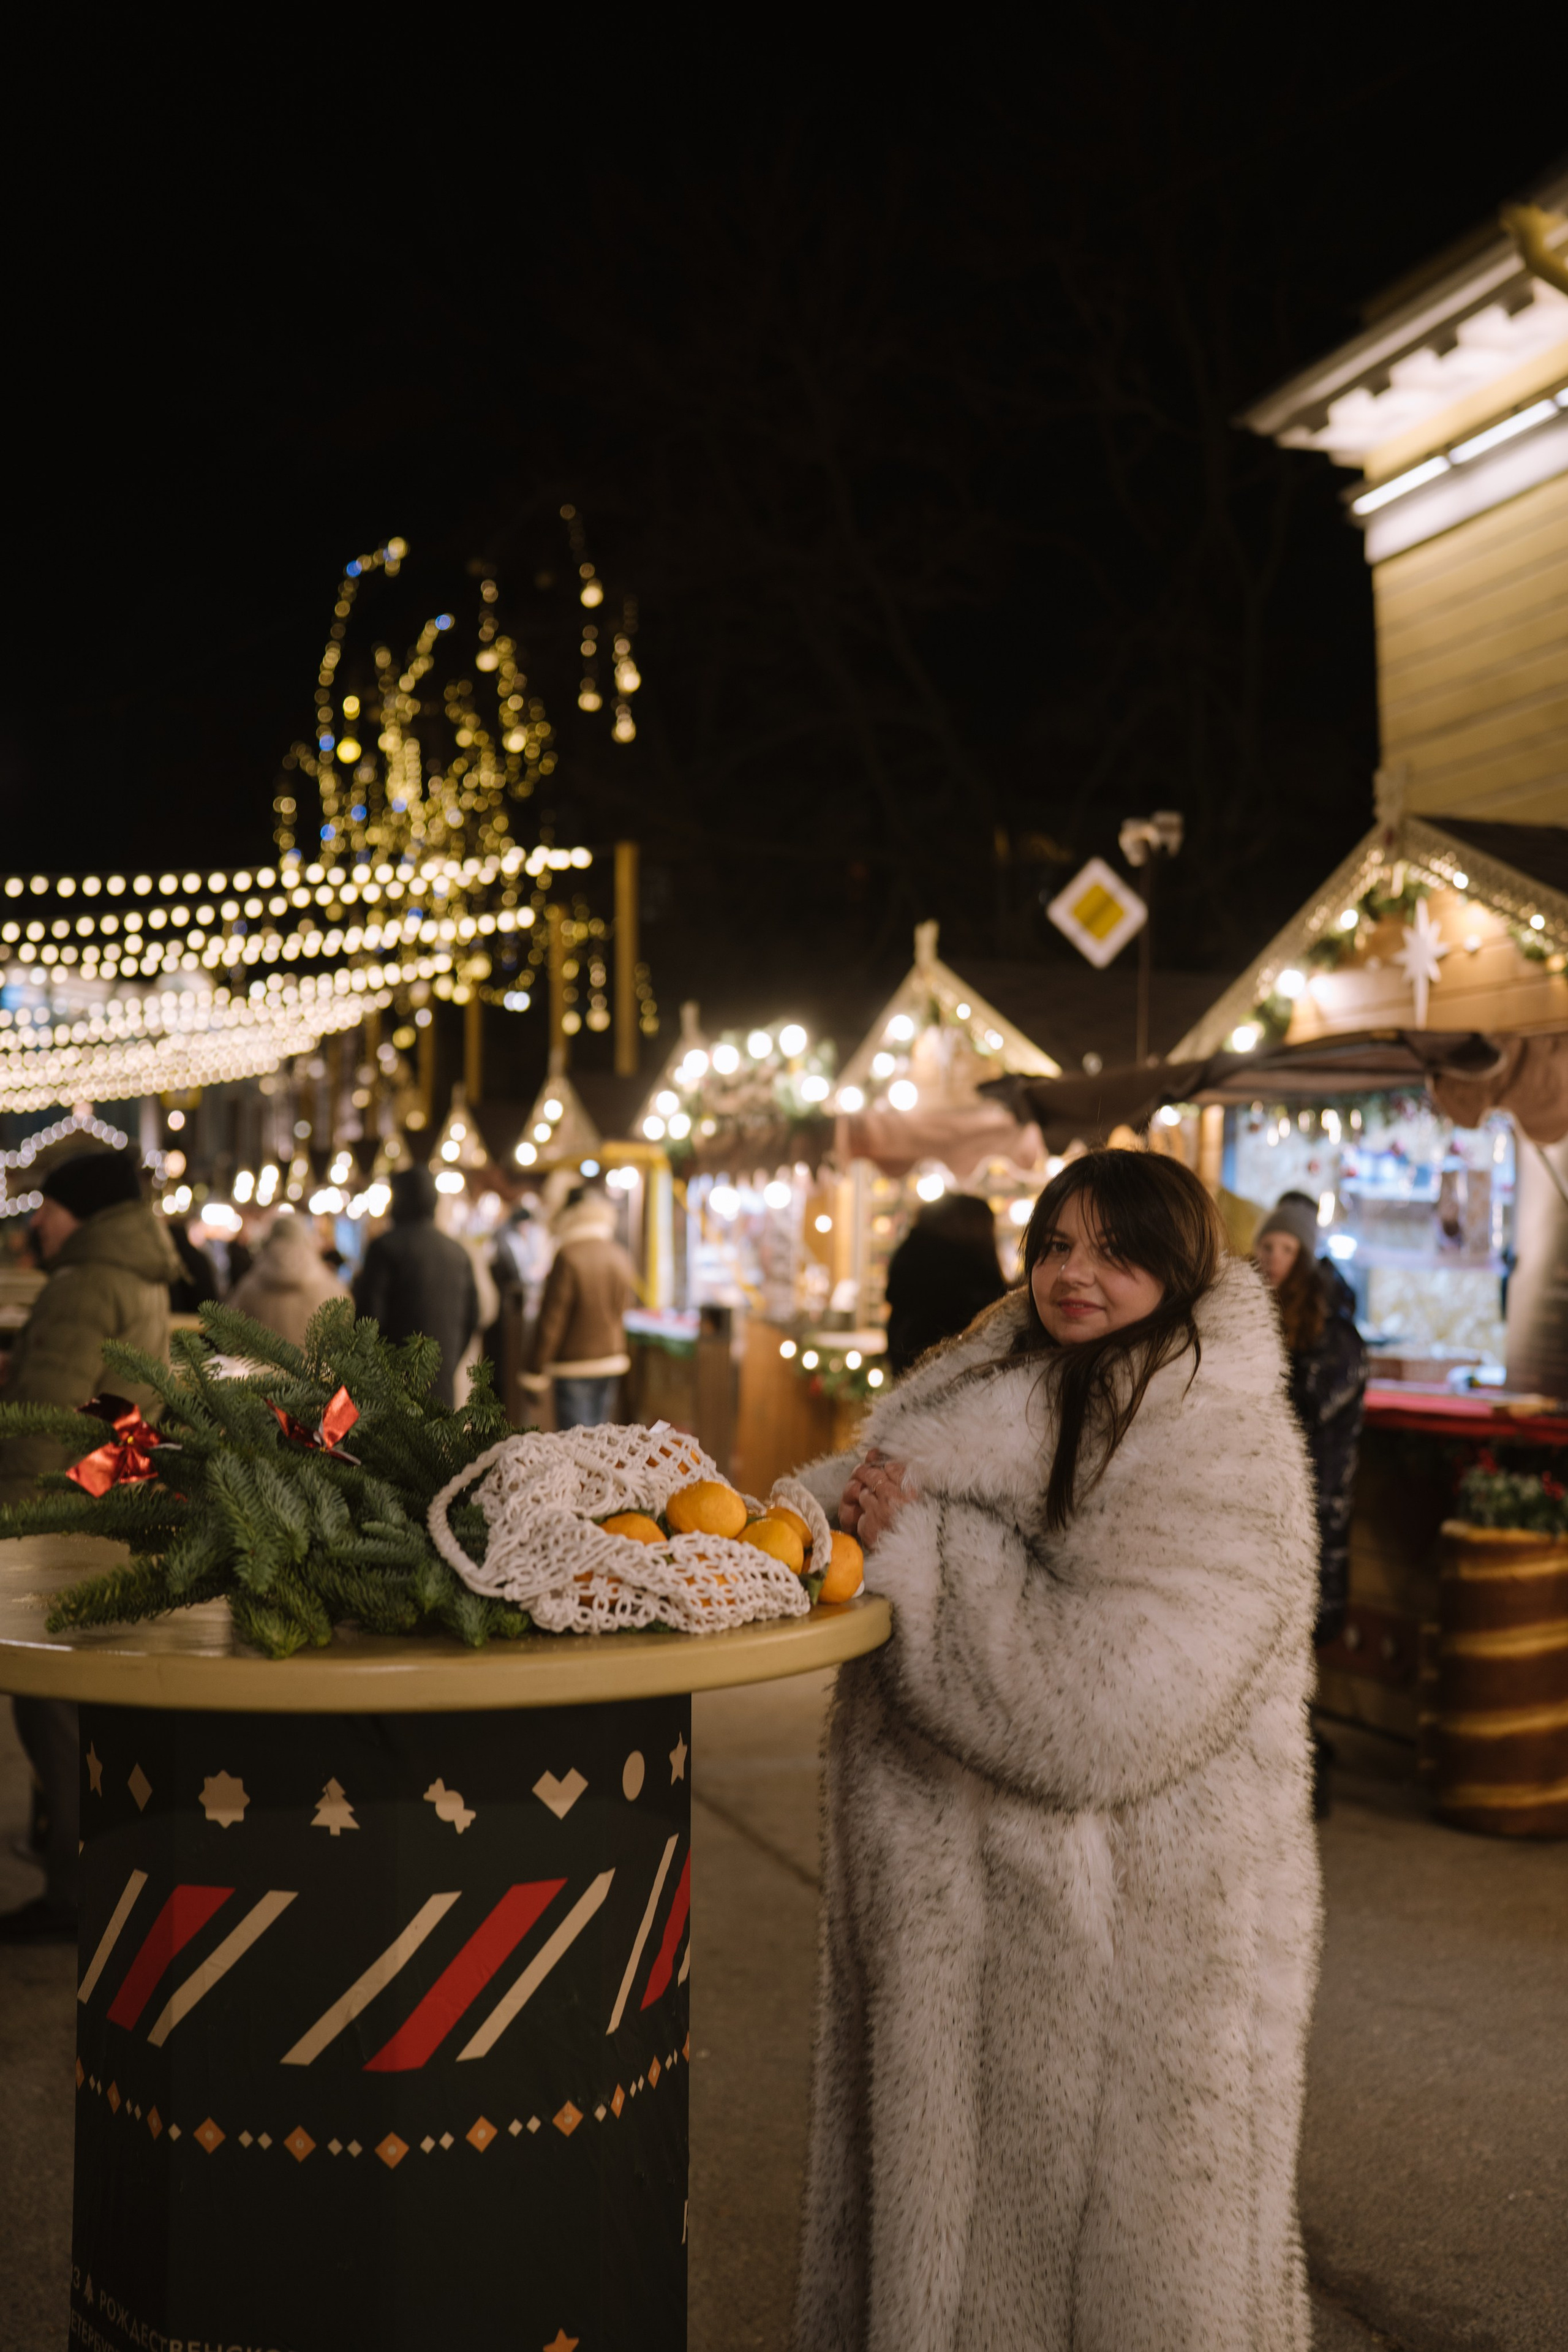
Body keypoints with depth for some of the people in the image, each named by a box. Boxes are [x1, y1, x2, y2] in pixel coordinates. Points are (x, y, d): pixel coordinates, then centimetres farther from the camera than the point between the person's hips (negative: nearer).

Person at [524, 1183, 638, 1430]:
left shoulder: (568, 1257, -14)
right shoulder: (621, 1258, 5)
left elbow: (552, 1319, -13)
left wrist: (534, 1373, -7)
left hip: (574, 1365, -7)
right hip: (613, 1361, 7)